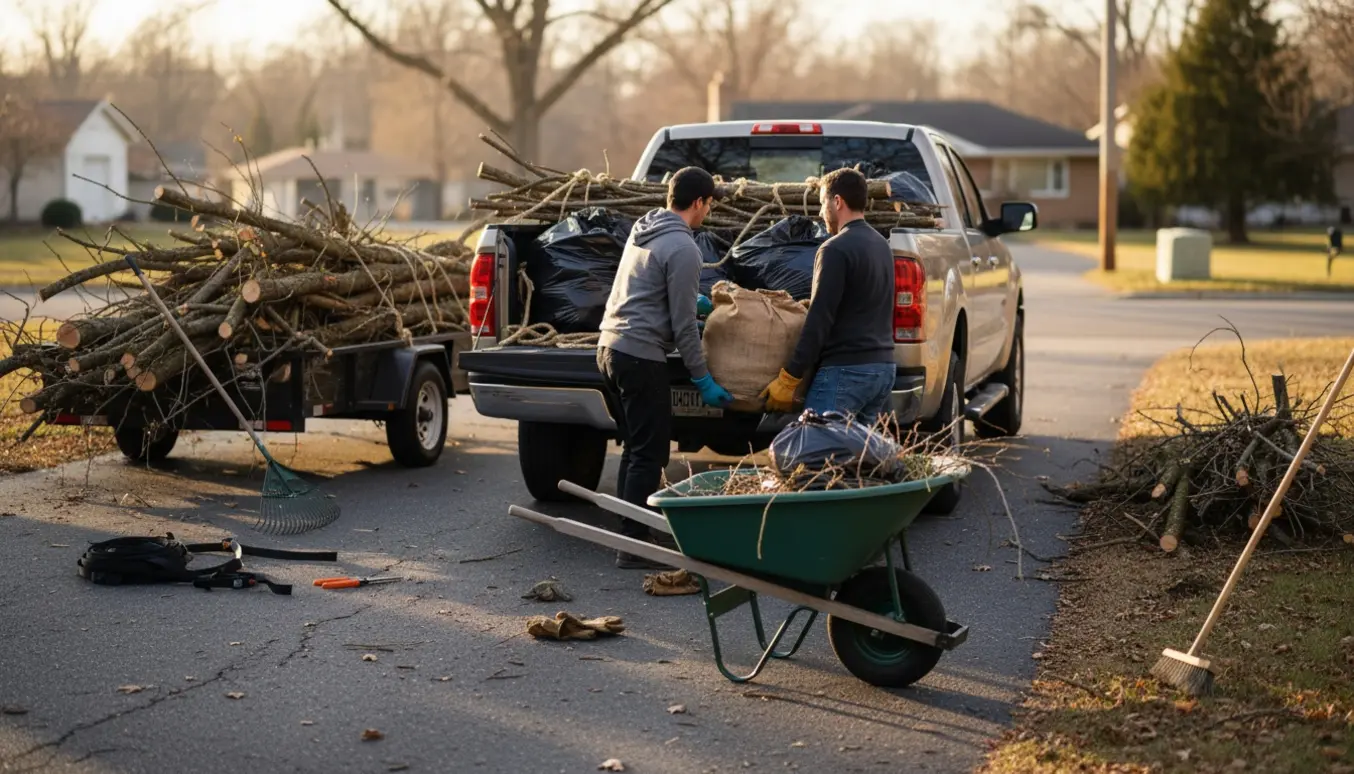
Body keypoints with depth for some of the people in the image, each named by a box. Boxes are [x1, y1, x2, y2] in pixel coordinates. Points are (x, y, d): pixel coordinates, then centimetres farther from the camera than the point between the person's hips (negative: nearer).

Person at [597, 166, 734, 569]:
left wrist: (693, 299, 40)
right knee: (649, 455, -4)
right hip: (641, 357, -9)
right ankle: (634, 546, -4)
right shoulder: (683, 248, -14)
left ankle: (627, 534, 19)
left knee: (635, 447, 17)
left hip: (610, 347, 9)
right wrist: (703, 380, -6)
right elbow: (683, 324, -13)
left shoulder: (642, 229, 13)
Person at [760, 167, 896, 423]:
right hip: (883, 365, 9)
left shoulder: (836, 249, -12)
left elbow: (819, 322, -16)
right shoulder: (881, 244, 15)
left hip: (846, 370, -9)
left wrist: (788, 380, -14)